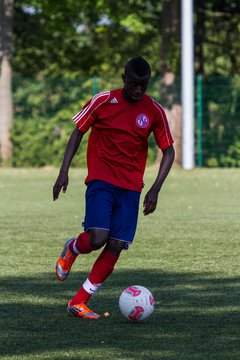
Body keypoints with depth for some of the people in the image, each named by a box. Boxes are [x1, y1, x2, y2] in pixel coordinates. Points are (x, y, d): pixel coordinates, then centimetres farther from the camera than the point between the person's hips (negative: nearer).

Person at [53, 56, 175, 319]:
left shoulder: (154, 111, 0)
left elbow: (168, 151, 6)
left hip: (131, 187, 3)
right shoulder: (103, 101, -4)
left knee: (116, 246, -6)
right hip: (100, 180, -2)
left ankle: (78, 303, 4)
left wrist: (155, 189, -5)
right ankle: (71, 249, 17)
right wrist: (64, 171, -2)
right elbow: (78, 132, 6)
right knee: (97, 238, -20)